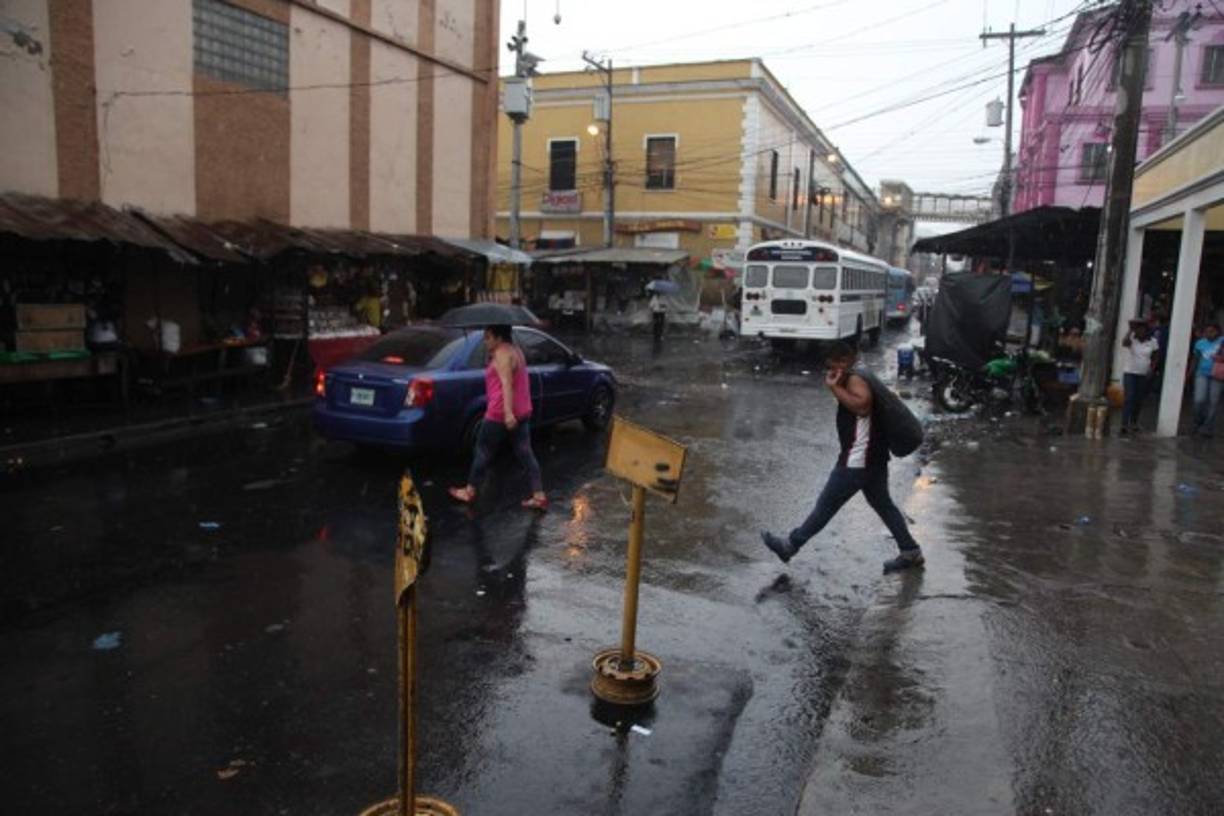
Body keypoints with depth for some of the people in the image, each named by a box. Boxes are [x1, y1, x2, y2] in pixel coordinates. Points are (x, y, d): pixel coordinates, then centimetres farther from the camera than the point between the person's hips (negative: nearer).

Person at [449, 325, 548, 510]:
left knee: (483, 451, 6)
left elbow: (507, 384, -27)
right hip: (521, 412, 9)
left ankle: (469, 492, 18)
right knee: (525, 454, 6)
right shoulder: (515, 350, 16)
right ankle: (539, 497, 3)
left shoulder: (502, 354, -14)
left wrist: (507, 412, -33)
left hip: (501, 414, -9)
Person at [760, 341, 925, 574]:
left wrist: (835, 387, -30)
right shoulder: (857, 380, 16)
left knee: (825, 506, -1)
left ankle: (790, 545, 9)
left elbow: (861, 405, -33)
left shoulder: (855, 380, -15)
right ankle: (911, 552, 21)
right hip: (873, 458, 10)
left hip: (857, 461, -10)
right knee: (883, 505, 18)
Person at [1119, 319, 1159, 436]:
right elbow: (1125, 342, -31)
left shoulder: (1152, 342, 2)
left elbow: (1155, 357, 11)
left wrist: (1151, 369, -1)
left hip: (1143, 375, 3)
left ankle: (1133, 422, 27)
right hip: (1130, 373, -3)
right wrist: (1131, 330, -23)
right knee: (1129, 398, -12)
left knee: (1139, 400, 10)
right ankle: (1125, 424, -13)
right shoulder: (1131, 339, -6)